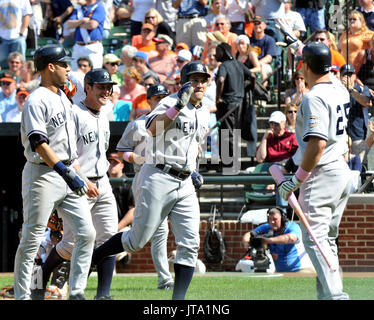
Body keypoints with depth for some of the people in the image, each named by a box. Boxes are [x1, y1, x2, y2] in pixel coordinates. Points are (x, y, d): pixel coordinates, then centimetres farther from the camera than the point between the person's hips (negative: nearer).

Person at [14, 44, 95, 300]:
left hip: (67, 174, 8)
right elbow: (39, 143, -21)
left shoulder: (63, 98, 16)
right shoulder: (37, 101, -12)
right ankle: (22, 296, 4)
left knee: (86, 233, 0)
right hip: (43, 175, -8)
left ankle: (76, 293, 3)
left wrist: (76, 173, 21)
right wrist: (66, 172, -26)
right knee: (32, 239, -3)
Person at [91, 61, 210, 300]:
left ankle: (178, 298, -6)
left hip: (184, 186, 7)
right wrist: (179, 105, -34)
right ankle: (90, 259, 17)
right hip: (158, 179, -7)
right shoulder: (171, 102, -8)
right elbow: (153, 129, -27)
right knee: (138, 239, -4)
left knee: (190, 244, -6)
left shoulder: (201, 114, 17)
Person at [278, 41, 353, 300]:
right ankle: (325, 295, 17)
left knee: (314, 238, -11)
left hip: (321, 174, -9)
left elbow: (317, 143, -26)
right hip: (343, 172, 9)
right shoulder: (340, 91, 9)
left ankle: (336, 295, -23)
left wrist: (297, 179, -20)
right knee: (328, 239, 16)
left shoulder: (314, 97, -18)